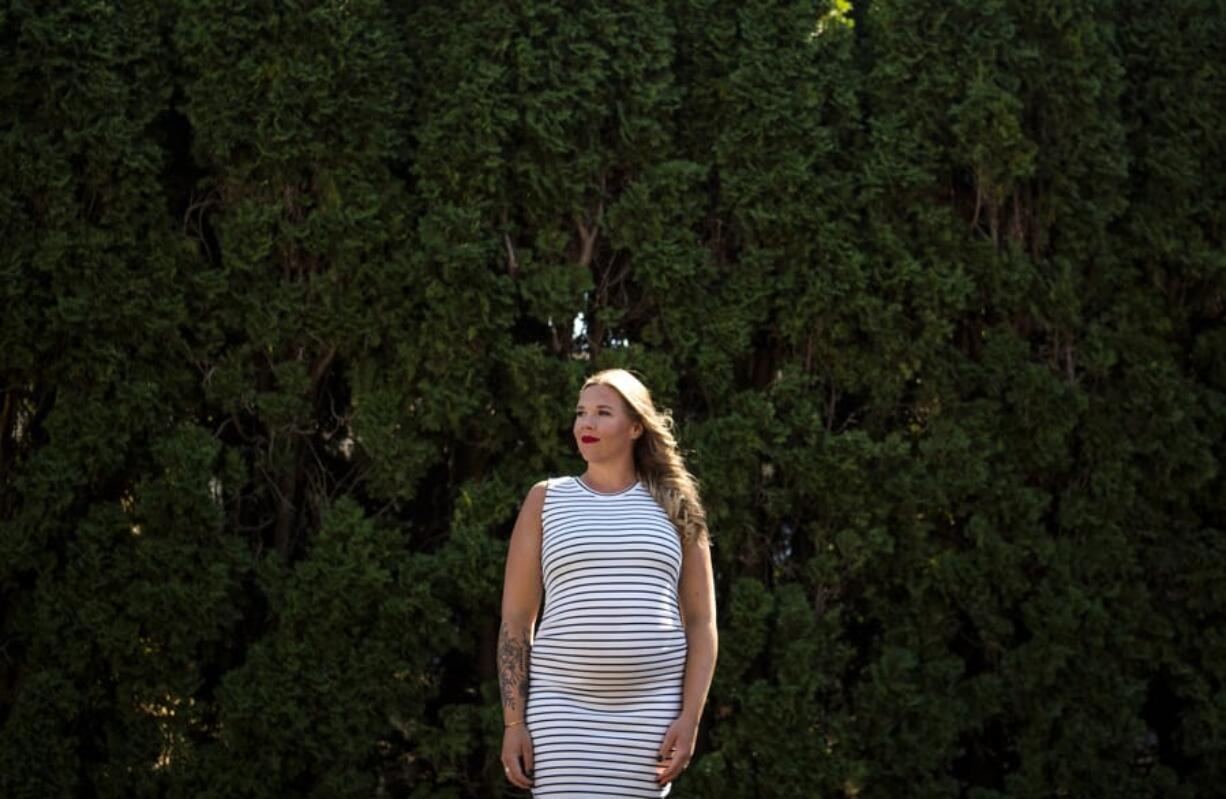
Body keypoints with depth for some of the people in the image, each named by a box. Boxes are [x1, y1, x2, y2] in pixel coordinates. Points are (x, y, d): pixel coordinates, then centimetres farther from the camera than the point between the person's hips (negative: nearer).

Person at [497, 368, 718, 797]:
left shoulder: (673, 507, 8)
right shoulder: (546, 499, 7)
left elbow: (701, 622, 6)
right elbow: (515, 619, 5)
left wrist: (690, 718, -6)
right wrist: (513, 722, -3)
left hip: (651, 709, 1)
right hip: (564, 706, -1)